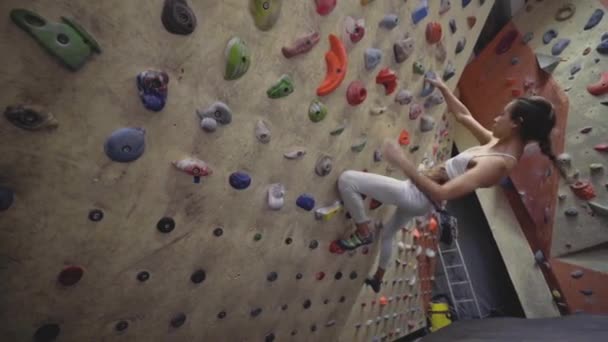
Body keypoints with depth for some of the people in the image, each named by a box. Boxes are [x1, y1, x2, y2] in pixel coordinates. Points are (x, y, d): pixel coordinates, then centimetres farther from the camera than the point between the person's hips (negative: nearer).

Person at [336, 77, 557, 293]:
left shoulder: (498, 163, -26)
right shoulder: (498, 143, 1)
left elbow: (441, 193, -35)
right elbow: (463, 116, 13)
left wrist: (402, 162, -36)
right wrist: (443, 88, 12)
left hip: (416, 195, -9)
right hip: (417, 194, 10)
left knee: (346, 179, -14)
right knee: (386, 234, 31)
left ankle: (363, 234, 5)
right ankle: (377, 279, 54)